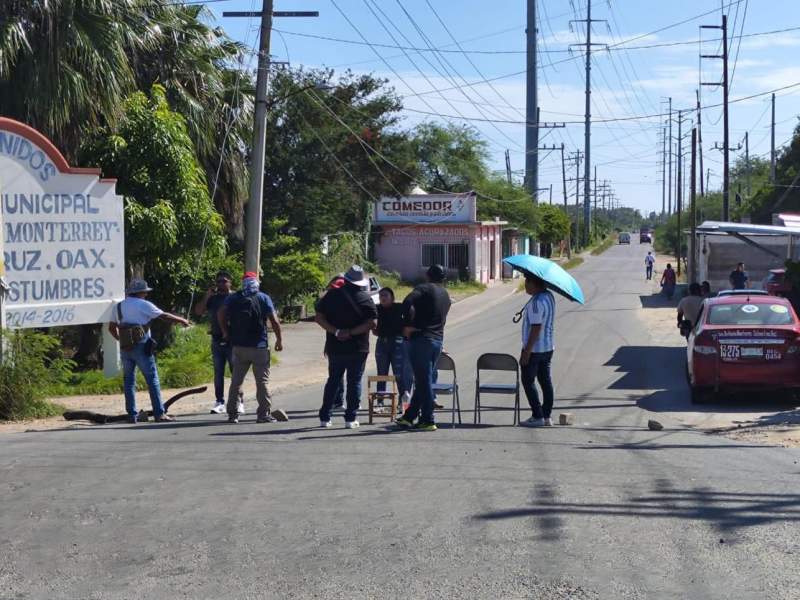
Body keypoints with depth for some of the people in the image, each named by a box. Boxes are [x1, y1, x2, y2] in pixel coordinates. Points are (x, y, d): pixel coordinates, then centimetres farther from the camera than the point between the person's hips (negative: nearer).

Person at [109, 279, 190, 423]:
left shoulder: (119, 306, 14)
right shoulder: (143, 305, -2)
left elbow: (111, 327, 18)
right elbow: (164, 316, -2)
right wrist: (181, 320, 10)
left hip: (125, 347, 5)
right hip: (141, 345, -5)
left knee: (128, 380, 10)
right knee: (152, 379, -3)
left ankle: (132, 414, 8)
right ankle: (159, 413, -7)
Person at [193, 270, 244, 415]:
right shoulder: (212, 299, 11)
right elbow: (198, 311, 3)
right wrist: (207, 296, -7)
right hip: (217, 340, 4)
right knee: (218, 373, 6)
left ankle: (239, 402, 0)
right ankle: (219, 402, 10)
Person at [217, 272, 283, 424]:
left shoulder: (232, 298, 7)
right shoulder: (263, 298, -1)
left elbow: (220, 314, -4)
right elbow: (274, 321, -7)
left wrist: (225, 332, 7)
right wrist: (279, 339, 1)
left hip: (238, 346, 3)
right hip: (259, 346, -3)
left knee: (236, 380, 10)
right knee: (262, 380, 4)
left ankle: (232, 414, 10)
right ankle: (263, 414, 2)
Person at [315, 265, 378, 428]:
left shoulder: (332, 295, 1)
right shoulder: (366, 298, -4)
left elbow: (319, 317, -5)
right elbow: (372, 323, -14)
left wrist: (335, 331, -10)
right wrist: (351, 332, -14)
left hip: (335, 347, 2)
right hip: (357, 348, -2)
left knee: (333, 380, 14)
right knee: (354, 382, 5)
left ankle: (325, 417, 13)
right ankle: (350, 418, 2)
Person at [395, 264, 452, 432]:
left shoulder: (424, 288, -6)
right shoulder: (446, 295, 17)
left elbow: (408, 303, -24)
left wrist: (408, 325, -14)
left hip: (421, 338, -7)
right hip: (438, 340, 7)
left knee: (423, 381, -4)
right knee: (424, 381, 12)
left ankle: (428, 420, -3)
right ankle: (408, 416, 18)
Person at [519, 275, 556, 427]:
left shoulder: (537, 302, -23)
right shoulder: (549, 296, 7)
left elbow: (536, 328, -24)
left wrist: (527, 351, -21)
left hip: (534, 349, -9)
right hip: (548, 348, 9)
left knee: (528, 381, 1)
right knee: (545, 381, 11)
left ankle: (538, 416, 0)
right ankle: (547, 416, 16)